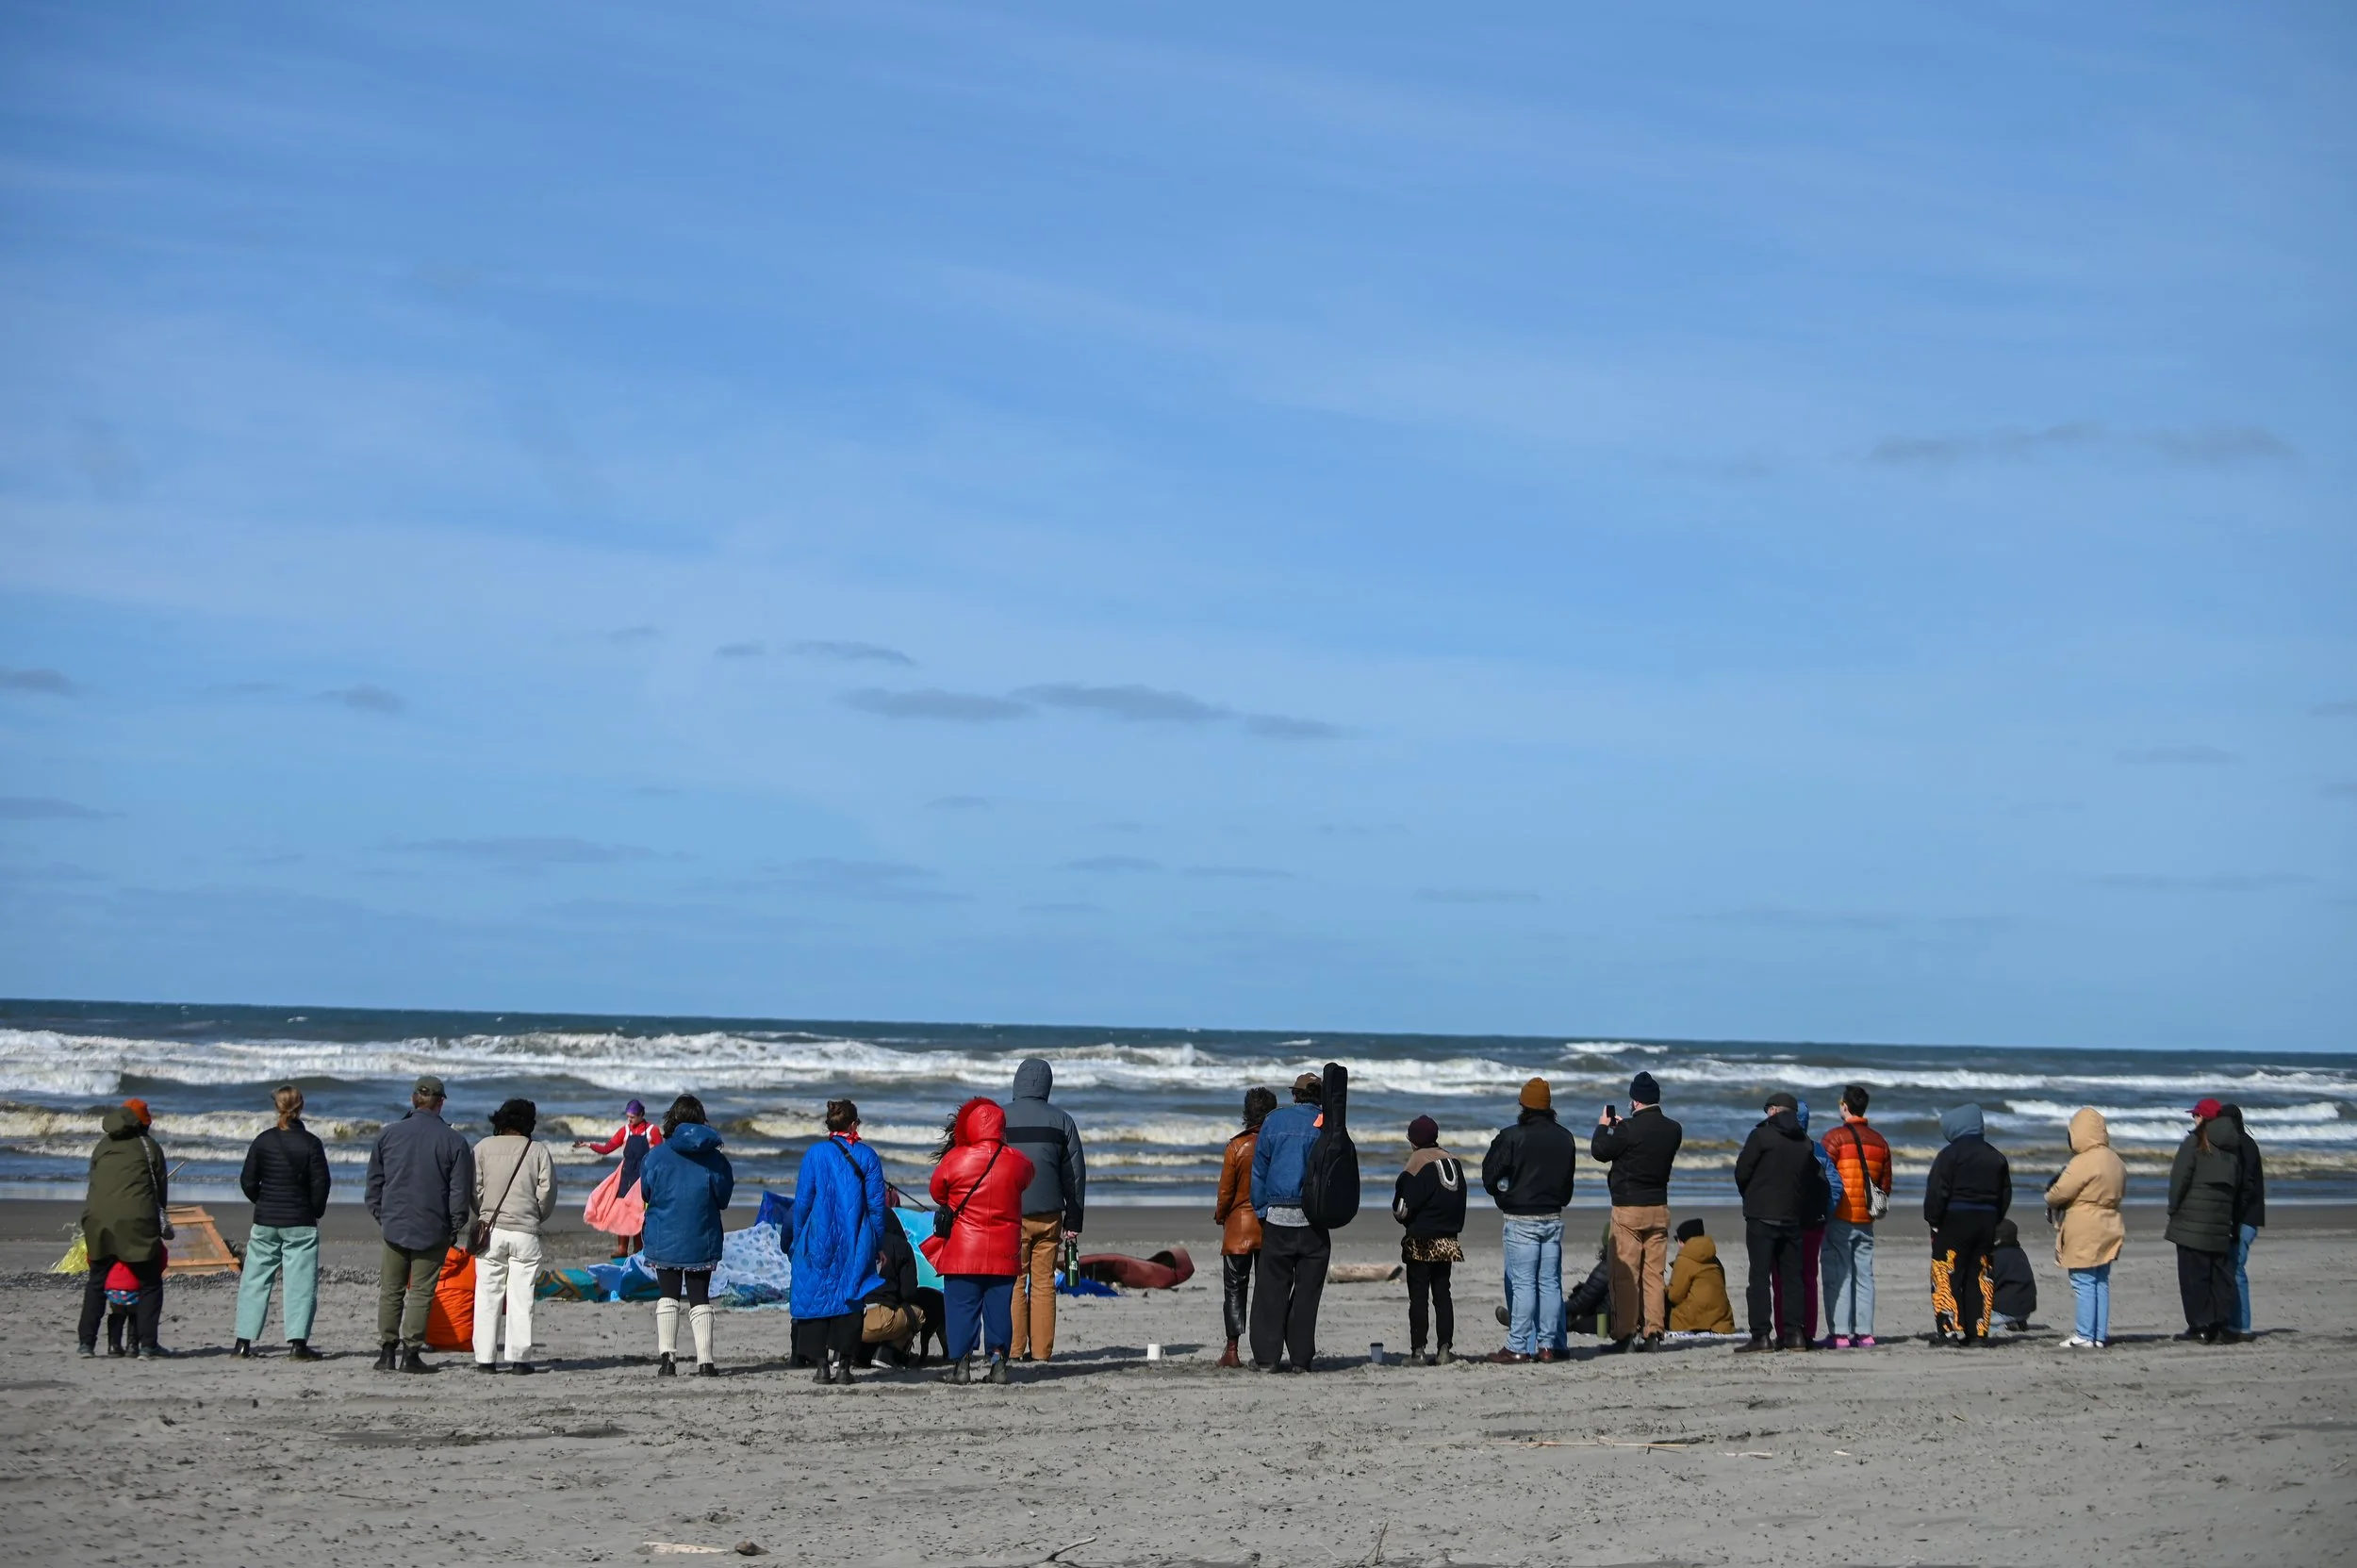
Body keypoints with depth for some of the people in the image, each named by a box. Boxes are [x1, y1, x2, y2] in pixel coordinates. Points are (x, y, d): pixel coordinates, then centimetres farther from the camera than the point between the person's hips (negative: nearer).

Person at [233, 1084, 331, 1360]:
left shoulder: (263, 1140, -2)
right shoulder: (311, 1143, -8)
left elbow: (247, 1181, 2)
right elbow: (321, 1182, -7)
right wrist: (316, 1211, 11)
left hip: (265, 1222, 2)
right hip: (300, 1223, -2)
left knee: (255, 1279, 9)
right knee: (300, 1281, 1)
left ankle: (243, 1342, 8)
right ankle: (297, 1343, -7)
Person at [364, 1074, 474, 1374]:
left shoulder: (389, 1133, 3)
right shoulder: (453, 1141, -6)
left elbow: (374, 1180, 10)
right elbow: (460, 1191, -4)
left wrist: (379, 1215, 19)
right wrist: (456, 1227, 6)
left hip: (394, 1225, 2)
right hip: (433, 1230, -2)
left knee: (390, 1291, 10)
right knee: (421, 1293, 1)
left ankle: (387, 1350, 7)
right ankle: (411, 1353, -1)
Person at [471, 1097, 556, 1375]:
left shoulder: (484, 1147, 2)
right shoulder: (539, 1150, 2)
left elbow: (474, 1188, -1)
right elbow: (547, 1191, -2)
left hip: (490, 1229, 1)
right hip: (526, 1233, -1)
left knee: (487, 1295, 5)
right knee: (521, 1297, 3)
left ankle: (485, 1359, 3)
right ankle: (519, 1359, 1)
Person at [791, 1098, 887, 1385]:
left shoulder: (814, 1154, -3)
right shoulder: (867, 1156, -1)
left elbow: (802, 1200, -2)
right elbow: (876, 1204, 0)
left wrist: (798, 1239, 9)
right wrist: (878, 1244, 8)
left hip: (818, 1241, -1)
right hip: (856, 1243, 1)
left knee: (816, 1298, 6)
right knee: (851, 1301, 7)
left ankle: (821, 1364, 1)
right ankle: (841, 1363, 1)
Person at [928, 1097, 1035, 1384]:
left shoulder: (954, 1159, -10)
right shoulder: (1016, 1162, -4)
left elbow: (937, 1192, 4)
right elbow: (1026, 1180, 18)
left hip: (962, 1252, -2)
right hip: (1004, 1253, 2)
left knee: (961, 1307, 5)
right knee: (999, 1307, 9)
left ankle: (961, 1364, 4)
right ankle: (998, 1363, 9)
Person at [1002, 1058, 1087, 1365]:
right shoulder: (1062, 1120, 6)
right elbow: (1075, 1173, 8)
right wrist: (1074, 1221, 13)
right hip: (1049, 1214, 2)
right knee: (1044, 1283, 6)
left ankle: (1013, 1349, -3)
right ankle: (1041, 1350, 5)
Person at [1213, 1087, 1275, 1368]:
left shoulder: (1237, 1146, -10)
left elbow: (1226, 1191, -7)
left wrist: (1220, 1215, 11)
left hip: (1239, 1226, -2)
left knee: (1235, 1287, 4)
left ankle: (1232, 1349, -1)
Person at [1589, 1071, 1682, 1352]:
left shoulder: (1628, 1129, -17)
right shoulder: (1673, 1130, 1)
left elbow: (1600, 1151, -4)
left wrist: (1604, 1127, 13)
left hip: (1628, 1208, -5)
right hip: (1659, 1208, 5)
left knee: (1625, 1275, -1)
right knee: (1654, 1274, 8)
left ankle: (1625, 1334, -3)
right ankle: (1654, 1334, 5)